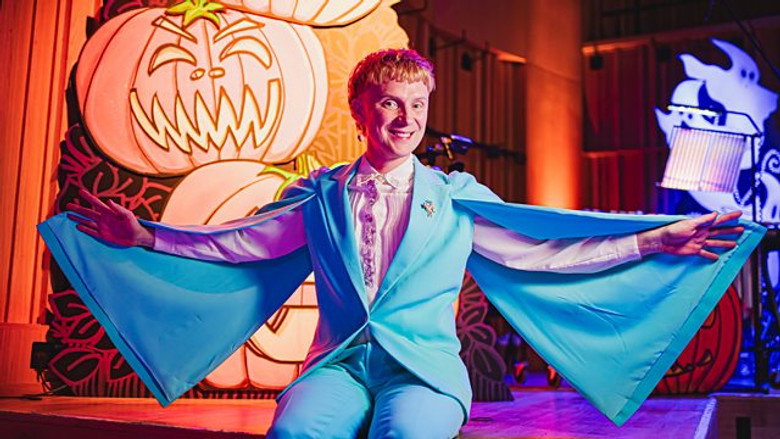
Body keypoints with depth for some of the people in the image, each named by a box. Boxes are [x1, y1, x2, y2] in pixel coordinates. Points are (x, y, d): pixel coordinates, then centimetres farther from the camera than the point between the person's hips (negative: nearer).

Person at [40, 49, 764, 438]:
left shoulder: (456, 197, 13)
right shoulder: (319, 196, 15)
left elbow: (547, 248, 9)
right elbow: (233, 244, 16)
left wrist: (657, 239, 2)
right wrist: (143, 236, 6)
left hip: (424, 366, 0)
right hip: (339, 361, 1)